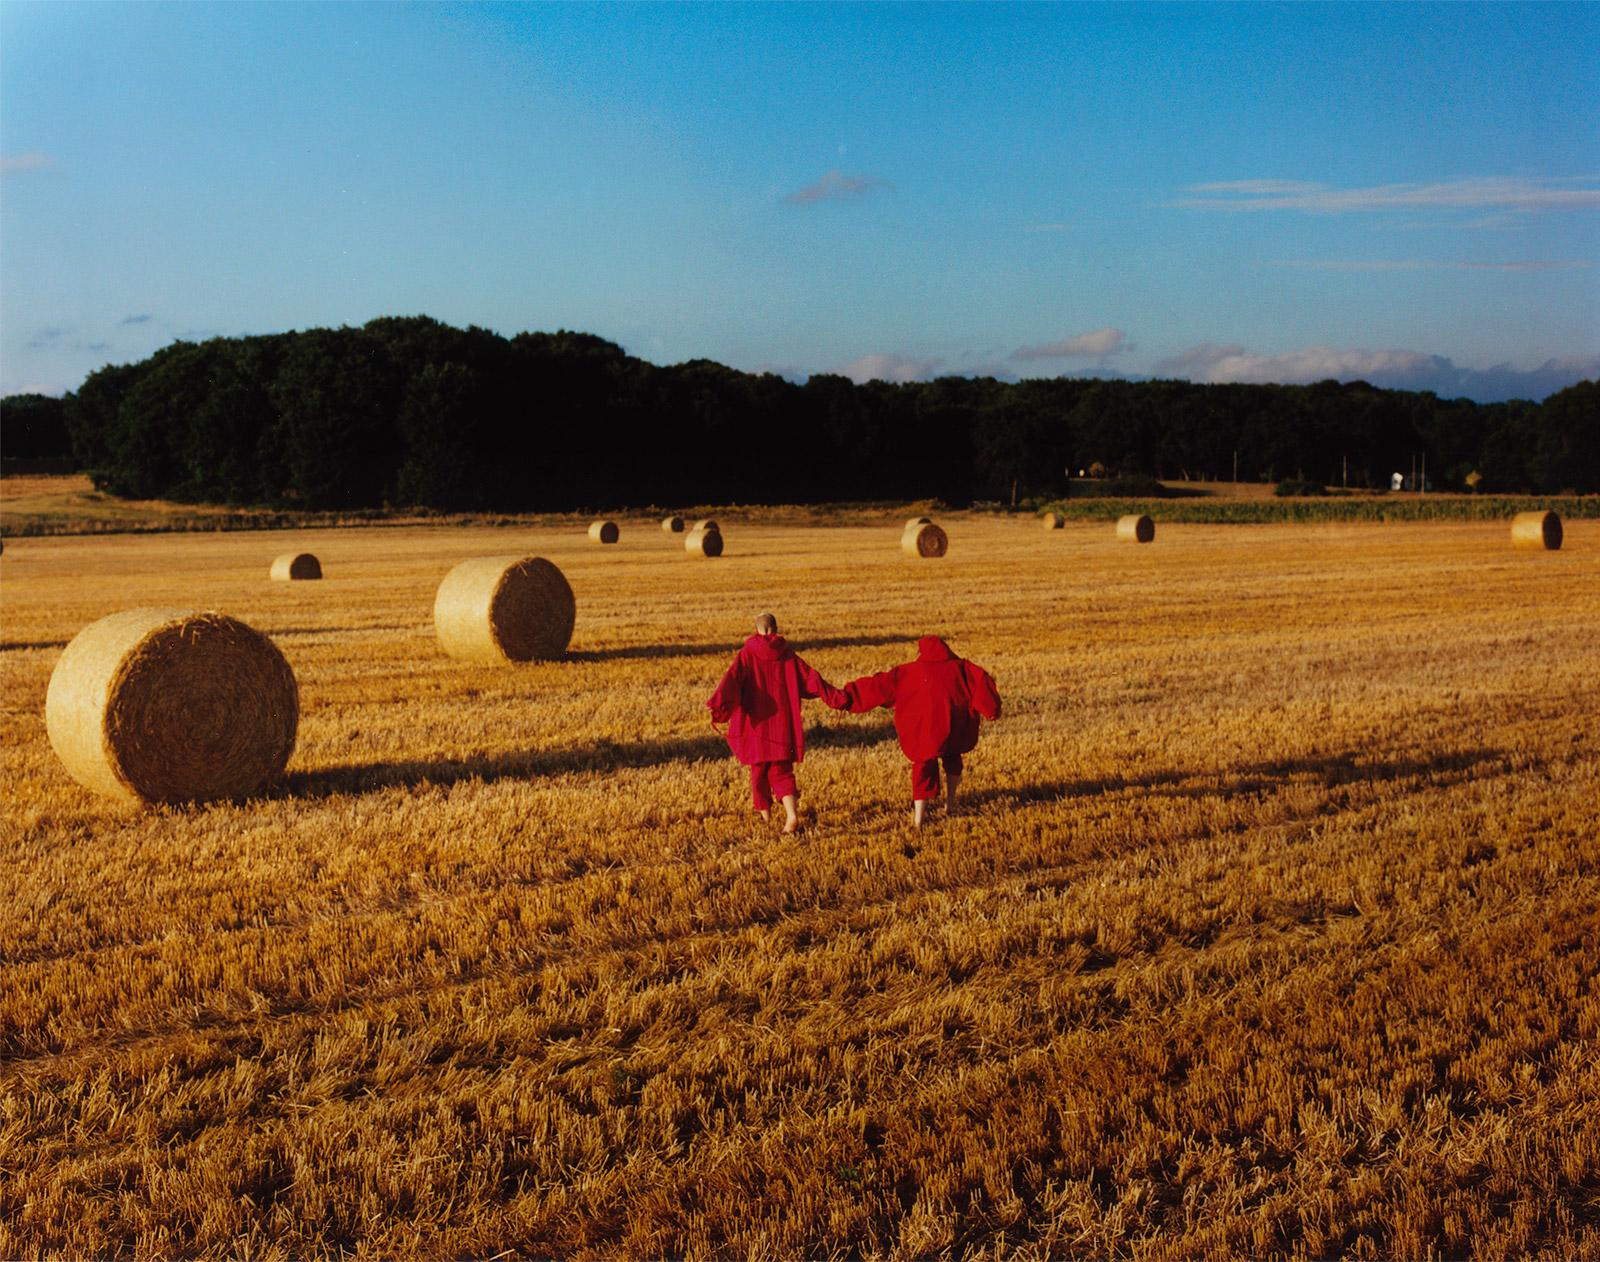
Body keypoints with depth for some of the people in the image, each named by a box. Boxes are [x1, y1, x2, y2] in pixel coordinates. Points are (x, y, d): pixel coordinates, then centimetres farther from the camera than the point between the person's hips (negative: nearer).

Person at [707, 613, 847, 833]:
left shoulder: (747, 655, -6)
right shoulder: (788, 655, 1)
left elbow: (732, 679, -21)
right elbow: (811, 679, -1)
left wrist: (717, 704, -33)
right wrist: (837, 699, 2)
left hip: (757, 724, -1)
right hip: (783, 724, 1)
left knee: (759, 767, 20)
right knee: (781, 771, 5)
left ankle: (764, 810, 36)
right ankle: (792, 814, -17)